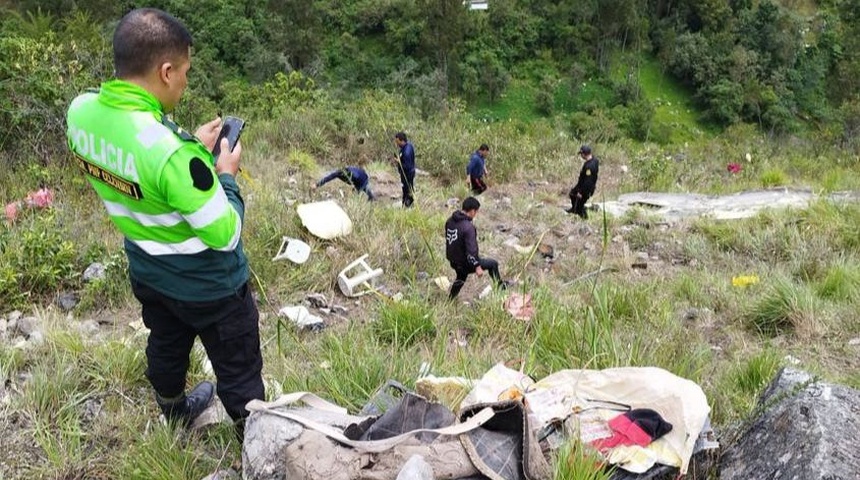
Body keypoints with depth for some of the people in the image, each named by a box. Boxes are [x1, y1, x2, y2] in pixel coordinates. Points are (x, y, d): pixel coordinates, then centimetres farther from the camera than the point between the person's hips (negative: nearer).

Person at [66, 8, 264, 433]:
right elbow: (224, 235, -26)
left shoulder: (81, 111, -14)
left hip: (146, 272, 8)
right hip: (208, 285, -8)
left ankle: (175, 412, 58)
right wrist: (225, 174, -12)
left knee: (166, 346, 32)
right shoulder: (173, 152, -37)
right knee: (238, 369, 15)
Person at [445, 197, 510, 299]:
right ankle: (500, 286, 32)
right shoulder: (468, 227, -29)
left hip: (453, 261, 8)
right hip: (465, 263, -8)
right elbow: (471, 250, -28)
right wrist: (477, 267, -18)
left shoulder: (450, 221, -3)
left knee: (461, 278, 35)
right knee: (493, 264, 12)